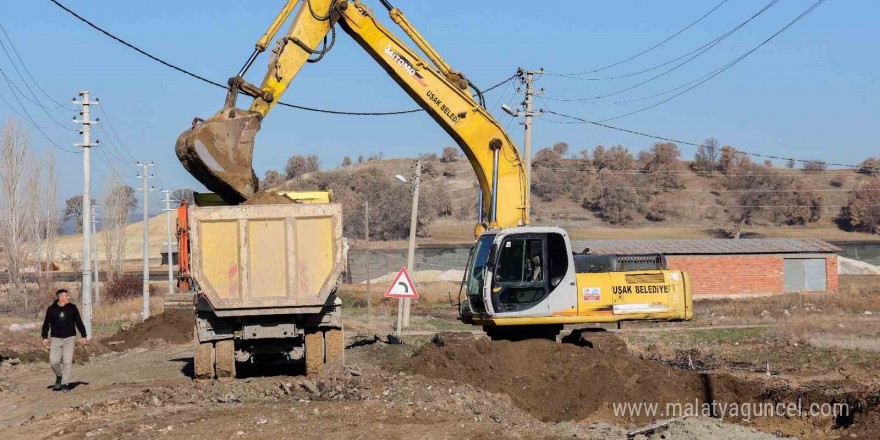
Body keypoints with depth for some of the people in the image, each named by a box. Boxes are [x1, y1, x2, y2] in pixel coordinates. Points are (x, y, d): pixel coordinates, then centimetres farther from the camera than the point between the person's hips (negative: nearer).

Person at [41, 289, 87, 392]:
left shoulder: (72, 308, 4)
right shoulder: (51, 309, 2)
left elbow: (79, 322, 11)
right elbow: (46, 324, 9)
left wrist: (83, 336, 8)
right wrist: (45, 337, 4)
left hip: (69, 338, 0)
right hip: (55, 338, 0)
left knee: (67, 362, -5)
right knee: (53, 362, -7)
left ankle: (65, 384, 2)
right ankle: (59, 377, 21)